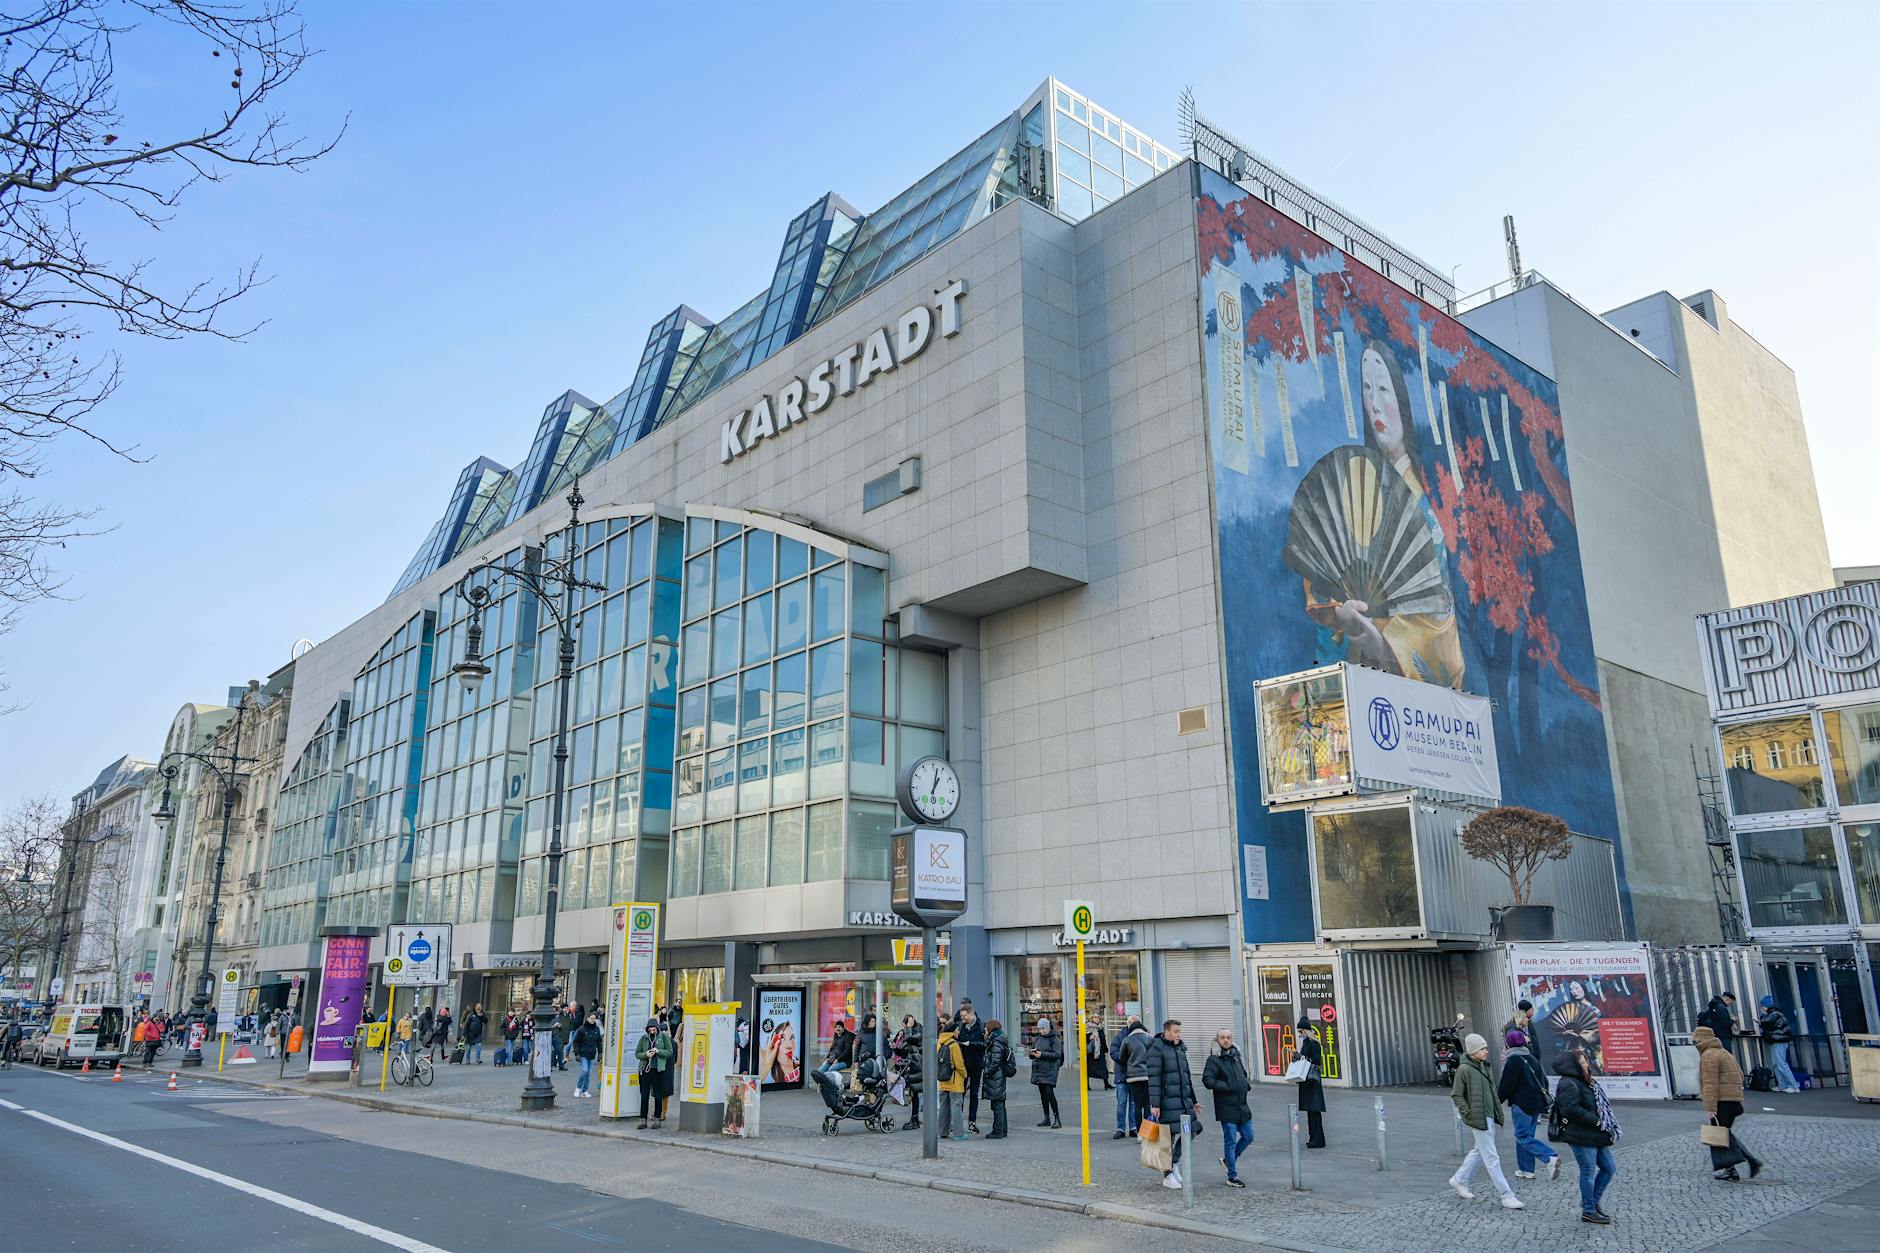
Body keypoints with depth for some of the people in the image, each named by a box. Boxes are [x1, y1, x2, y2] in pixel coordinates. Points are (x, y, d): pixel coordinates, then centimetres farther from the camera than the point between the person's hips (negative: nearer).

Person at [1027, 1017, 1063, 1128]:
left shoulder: (1055, 1039, -7)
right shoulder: (1037, 1039, 14)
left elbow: (1057, 1054, -16)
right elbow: (1032, 1055, 18)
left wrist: (1042, 1054, -23)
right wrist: (1031, 1053, -7)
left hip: (1050, 1070, -7)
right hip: (1038, 1069, 7)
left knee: (1049, 1093, -15)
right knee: (1042, 1094, 10)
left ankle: (1056, 1119, -8)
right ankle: (1047, 1118, 18)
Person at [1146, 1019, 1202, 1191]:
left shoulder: (1181, 1049, 16)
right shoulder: (1157, 1049, -8)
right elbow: (1154, 1078, -14)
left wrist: (1193, 1101, 23)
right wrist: (1154, 1104, -18)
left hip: (1184, 1099, 8)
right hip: (1167, 1100, -8)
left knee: (1191, 1130, 7)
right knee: (1168, 1137, -3)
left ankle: (1174, 1162, 27)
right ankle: (1168, 1176, 8)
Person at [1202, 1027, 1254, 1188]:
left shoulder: (1236, 1056, 14)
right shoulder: (1214, 1059, -9)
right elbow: (1207, 1080, -18)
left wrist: (1247, 1084, 8)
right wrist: (1227, 1087, -21)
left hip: (1242, 1106, 7)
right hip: (1227, 1107, -7)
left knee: (1248, 1137, 13)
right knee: (1230, 1141, -2)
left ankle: (1228, 1160, 32)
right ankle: (1232, 1177, 9)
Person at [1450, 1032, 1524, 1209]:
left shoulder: (1482, 1066, 10)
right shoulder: (1464, 1070, -15)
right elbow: (1456, 1095, -11)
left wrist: (1497, 1113, 14)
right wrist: (1469, 1114, -16)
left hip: (1489, 1117, 9)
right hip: (1479, 1119, -9)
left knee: (1479, 1152, 19)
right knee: (1492, 1158, -4)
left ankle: (1459, 1180, 33)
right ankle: (1507, 1197, 1)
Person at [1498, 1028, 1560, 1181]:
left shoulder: (1512, 1060, -13)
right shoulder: (1532, 1058, 12)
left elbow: (1506, 1085, -14)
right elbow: (1544, 1081, 19)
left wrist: (1497, 1100, 0)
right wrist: (1542, 1102, 28)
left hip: (1522, 1104, -8)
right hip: (1537, 1103, 8)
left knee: (1523, 1137, -6)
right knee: (1526, 1135, 15)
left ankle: (1550, 1157, -23)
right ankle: (1527, 1169, 16)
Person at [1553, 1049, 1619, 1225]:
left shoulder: (1584, 1082, 17)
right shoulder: (1568, 1084, -16)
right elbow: (1572, 1109, -26)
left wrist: (1606, 1124, 10)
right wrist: (1596, 1121, -21)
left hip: (1595, 1136, 10)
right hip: (1581, 1138, -10)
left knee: (1610, 1167, 14)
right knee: (1588, 1172, -2)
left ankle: (1593, 1202, 28)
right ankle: (1588, 1211, 11)